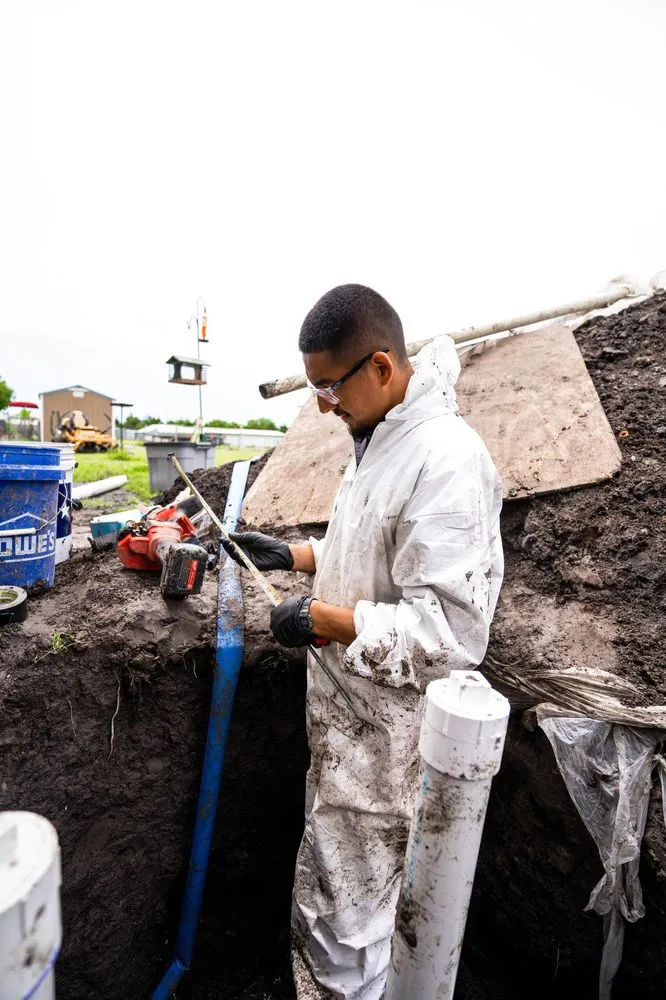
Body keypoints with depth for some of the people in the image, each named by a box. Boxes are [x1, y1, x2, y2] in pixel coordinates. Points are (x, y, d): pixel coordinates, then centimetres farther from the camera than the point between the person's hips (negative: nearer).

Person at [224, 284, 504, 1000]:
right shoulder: (379, 439, 6)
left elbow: (450, 632, -28)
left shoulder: (446, 462, -26)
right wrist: (292, 555, 8)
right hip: (345, 708, 9)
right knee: (327, 880, 29)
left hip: (384, 732, -9)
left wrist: (324, 620, -22)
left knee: (345, 910, 12)